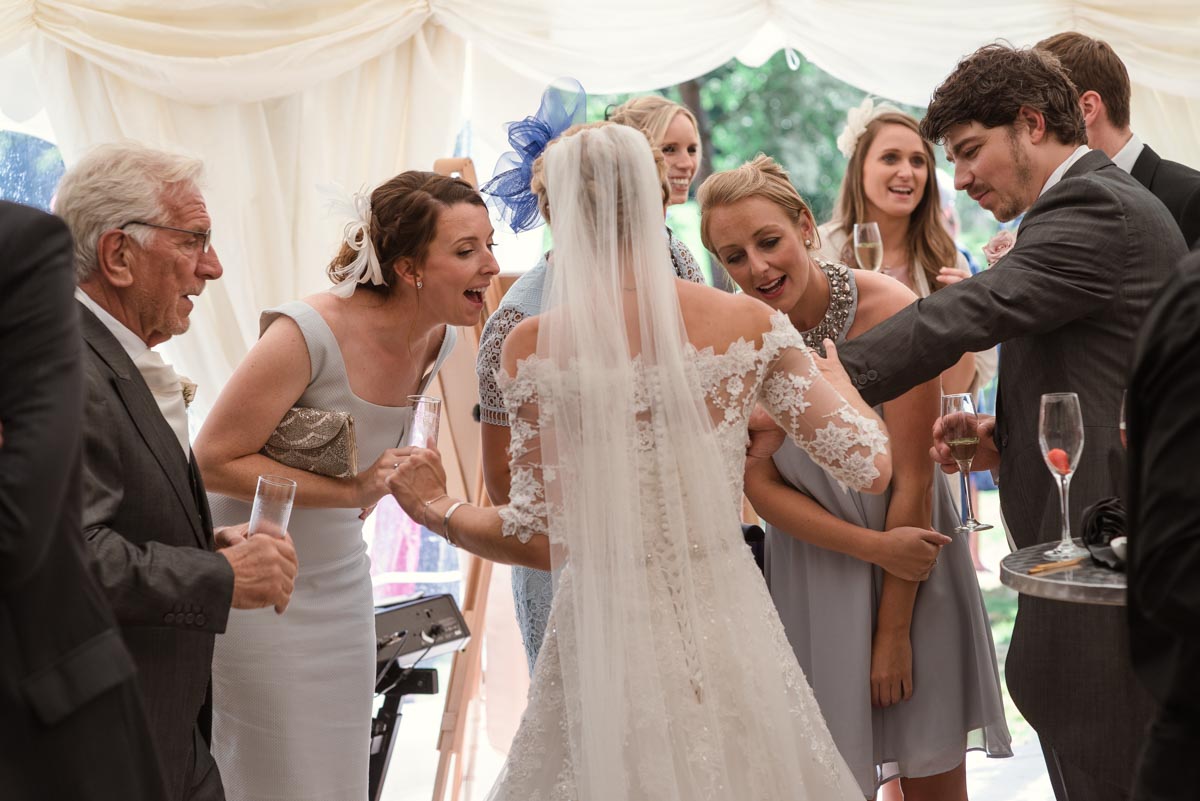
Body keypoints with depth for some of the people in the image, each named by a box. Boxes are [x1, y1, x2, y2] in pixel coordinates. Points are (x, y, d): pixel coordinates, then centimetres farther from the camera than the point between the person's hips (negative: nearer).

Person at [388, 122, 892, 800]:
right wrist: (834, 375, 16)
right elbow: (871, 464, -3)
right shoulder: (752, 324, -4)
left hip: (611, 637, -2)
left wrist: (434, 509, 10)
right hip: (727, 620, 2)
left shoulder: (536, 345, -8)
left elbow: (542, 530, -8)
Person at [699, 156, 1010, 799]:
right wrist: (875, 546, -16)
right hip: (812, 571, 2)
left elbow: (912, 482, -15)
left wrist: (894, 627, -10)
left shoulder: (890, 311, -19)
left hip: (912, 575, -1)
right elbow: (762, 487, -4)